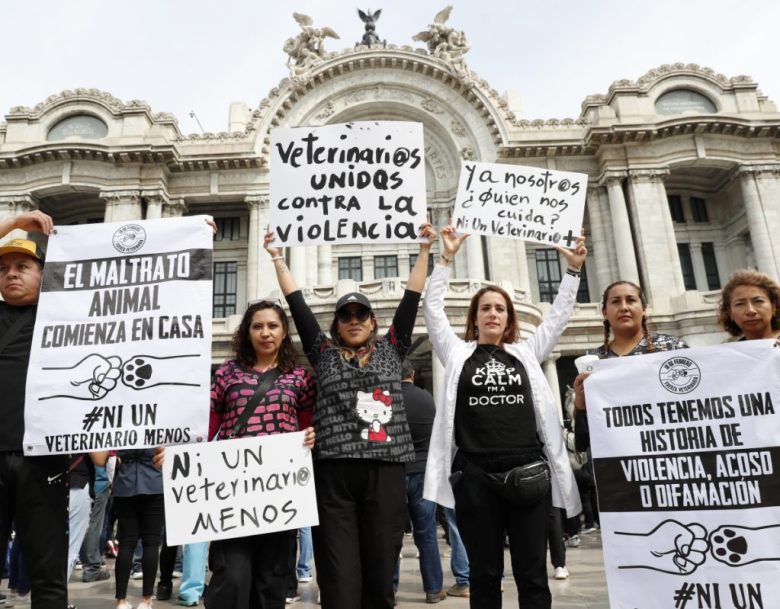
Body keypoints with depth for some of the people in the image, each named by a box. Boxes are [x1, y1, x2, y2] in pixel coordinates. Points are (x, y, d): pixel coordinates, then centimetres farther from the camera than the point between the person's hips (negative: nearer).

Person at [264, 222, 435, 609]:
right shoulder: (324, 353, 13)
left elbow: (411, 301, 14)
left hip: (384, 471, 1)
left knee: (380, 570, 7)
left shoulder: (390, 349, 16)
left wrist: (424, 250, 14)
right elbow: (298, 306, 13)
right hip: (333, 472, -1)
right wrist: (277, 259, 14)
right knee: (340, 575, -1)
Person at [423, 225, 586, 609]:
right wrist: (447, 257, 2)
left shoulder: (526, 354, 15)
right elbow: (432, 309, 4)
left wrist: (574, 268, 10)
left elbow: (559, 314, 16)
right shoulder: (457, 354, 10)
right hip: (475, 475, -1)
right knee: (484, 575, 8)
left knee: (532, 575, 6)